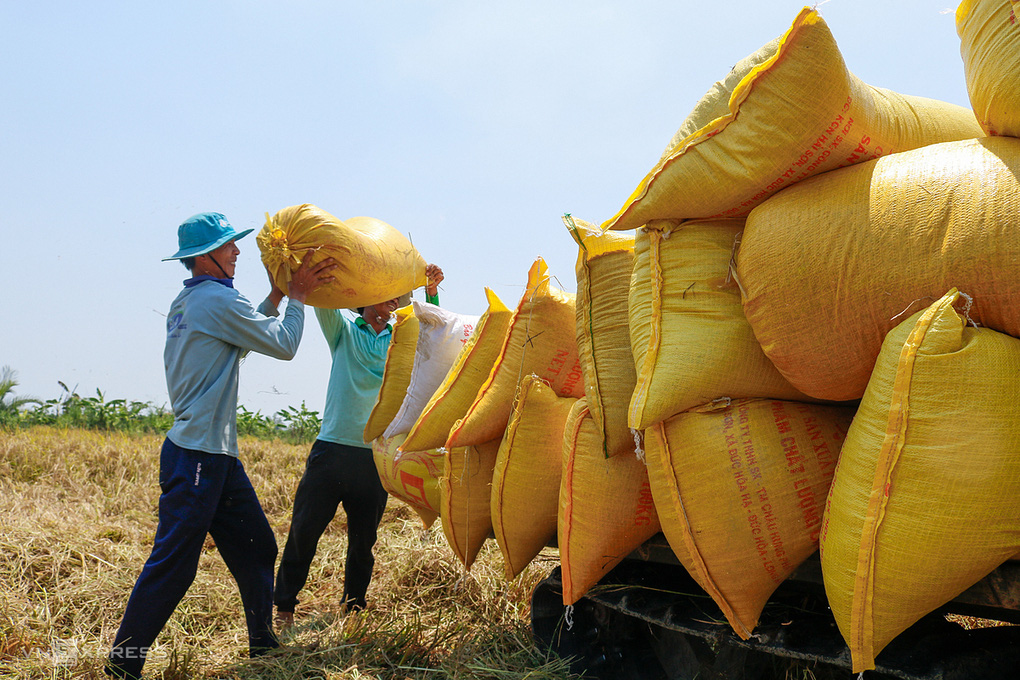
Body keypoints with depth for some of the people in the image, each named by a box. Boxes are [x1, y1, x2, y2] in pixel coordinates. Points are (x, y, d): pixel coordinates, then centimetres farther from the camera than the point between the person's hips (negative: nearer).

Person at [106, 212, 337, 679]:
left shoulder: (187, 303, 16)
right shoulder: (217, 299, -13)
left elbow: (247, 333, 26)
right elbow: (283, 345, -9)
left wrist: (278, 294, 19)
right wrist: (297, 299, 5)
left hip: (217, 454, 10)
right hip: (196, 455, -10)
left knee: (255, 547, 14)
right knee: (173, 566, -4)